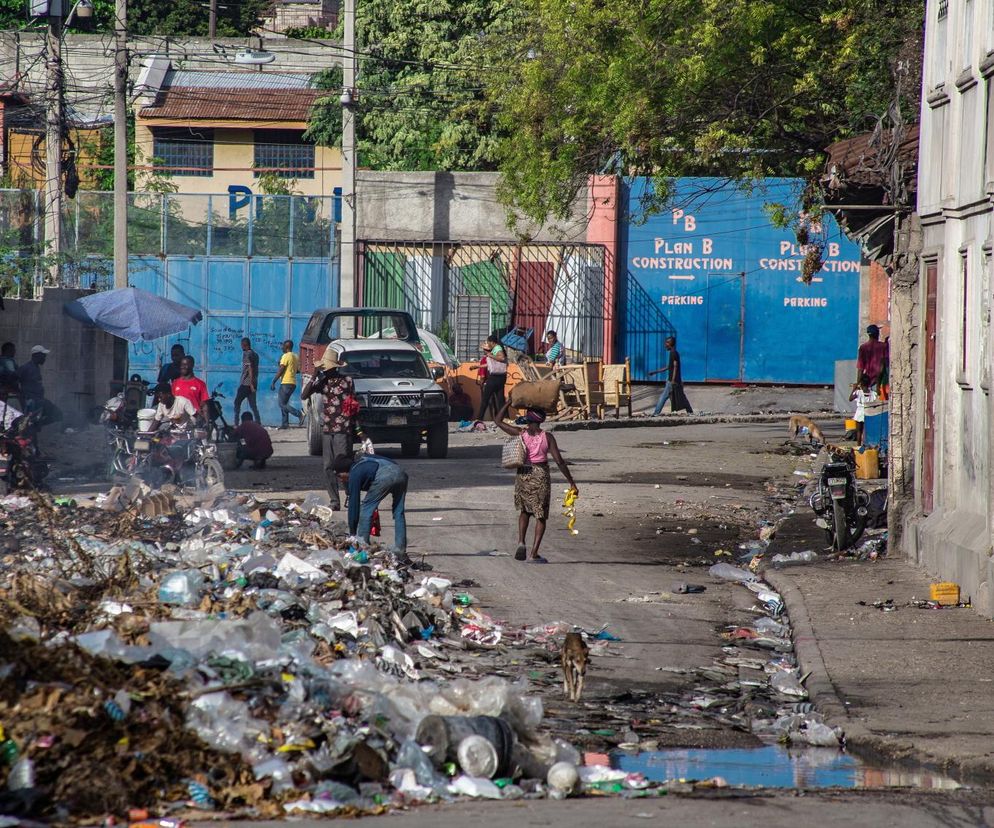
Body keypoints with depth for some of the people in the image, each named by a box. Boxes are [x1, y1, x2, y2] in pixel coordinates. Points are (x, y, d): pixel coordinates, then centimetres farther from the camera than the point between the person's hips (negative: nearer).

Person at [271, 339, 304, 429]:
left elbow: (280, 370, -15)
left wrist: (273, 382, -12)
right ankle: (285, 423, 8)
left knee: (282, 404, -8)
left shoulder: (286, 356, -11)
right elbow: (298, 369, 20)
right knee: (284, 403, 13)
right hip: (293, 383, 9)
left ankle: (299, 413, -22)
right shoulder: (296, 357, 14)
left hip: (286, 382, -9)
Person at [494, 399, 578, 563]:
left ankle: (521, 542, 1)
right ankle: (534, 553, 0)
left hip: (523, 475, 2)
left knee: (524, 510, 23)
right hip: (541, 476, -2)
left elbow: (498, 420, 4)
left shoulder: (520, 433, -7)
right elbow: (559, 461, -11)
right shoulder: (547, 437, -10)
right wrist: (571, 482, -4)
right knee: (541, 516, 8)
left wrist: (509, 402, 9)